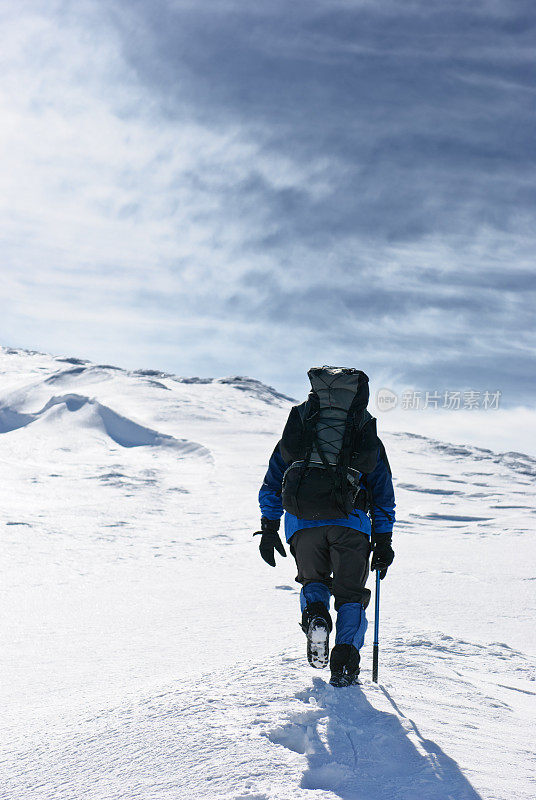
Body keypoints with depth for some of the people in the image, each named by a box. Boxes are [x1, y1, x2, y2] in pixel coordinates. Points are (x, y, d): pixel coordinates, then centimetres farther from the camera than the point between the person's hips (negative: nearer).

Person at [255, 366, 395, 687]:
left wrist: (269, 529, 22)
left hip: (302, 522, 1)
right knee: (350, 594, 12)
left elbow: (271, 486, 18)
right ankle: (345, 660, -5)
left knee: (313, 581, 23)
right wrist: (383, 541, 20)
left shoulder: (297, 430, 21)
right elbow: (384, 495, 17)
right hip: (350, 521, -1)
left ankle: (315, 613, -10)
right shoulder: (369, 439, 19)